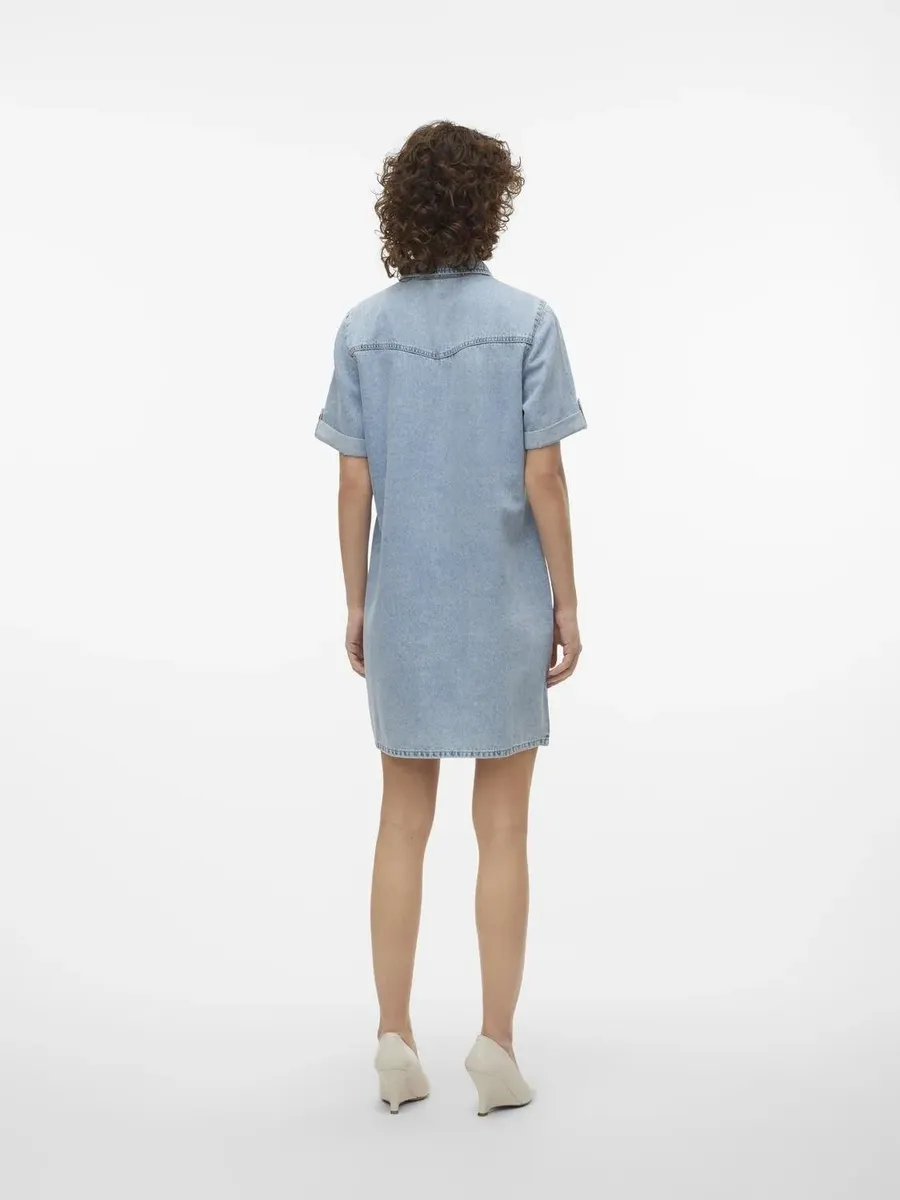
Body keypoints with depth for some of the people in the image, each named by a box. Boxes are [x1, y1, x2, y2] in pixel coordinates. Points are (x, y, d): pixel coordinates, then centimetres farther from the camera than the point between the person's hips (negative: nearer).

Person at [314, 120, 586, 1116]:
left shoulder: (363, 330, 0)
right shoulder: (525, 321, -8)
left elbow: (354, 486, -1)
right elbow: (543, 477, -9)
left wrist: (356, 605, 8)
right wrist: (566, 602, -1)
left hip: (402, 608, 2)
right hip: (503, 606, -2)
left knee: (403, 823, 12)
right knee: (502, 828, 8)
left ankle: (396, 1039, 17)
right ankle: (496, 1042, 11)